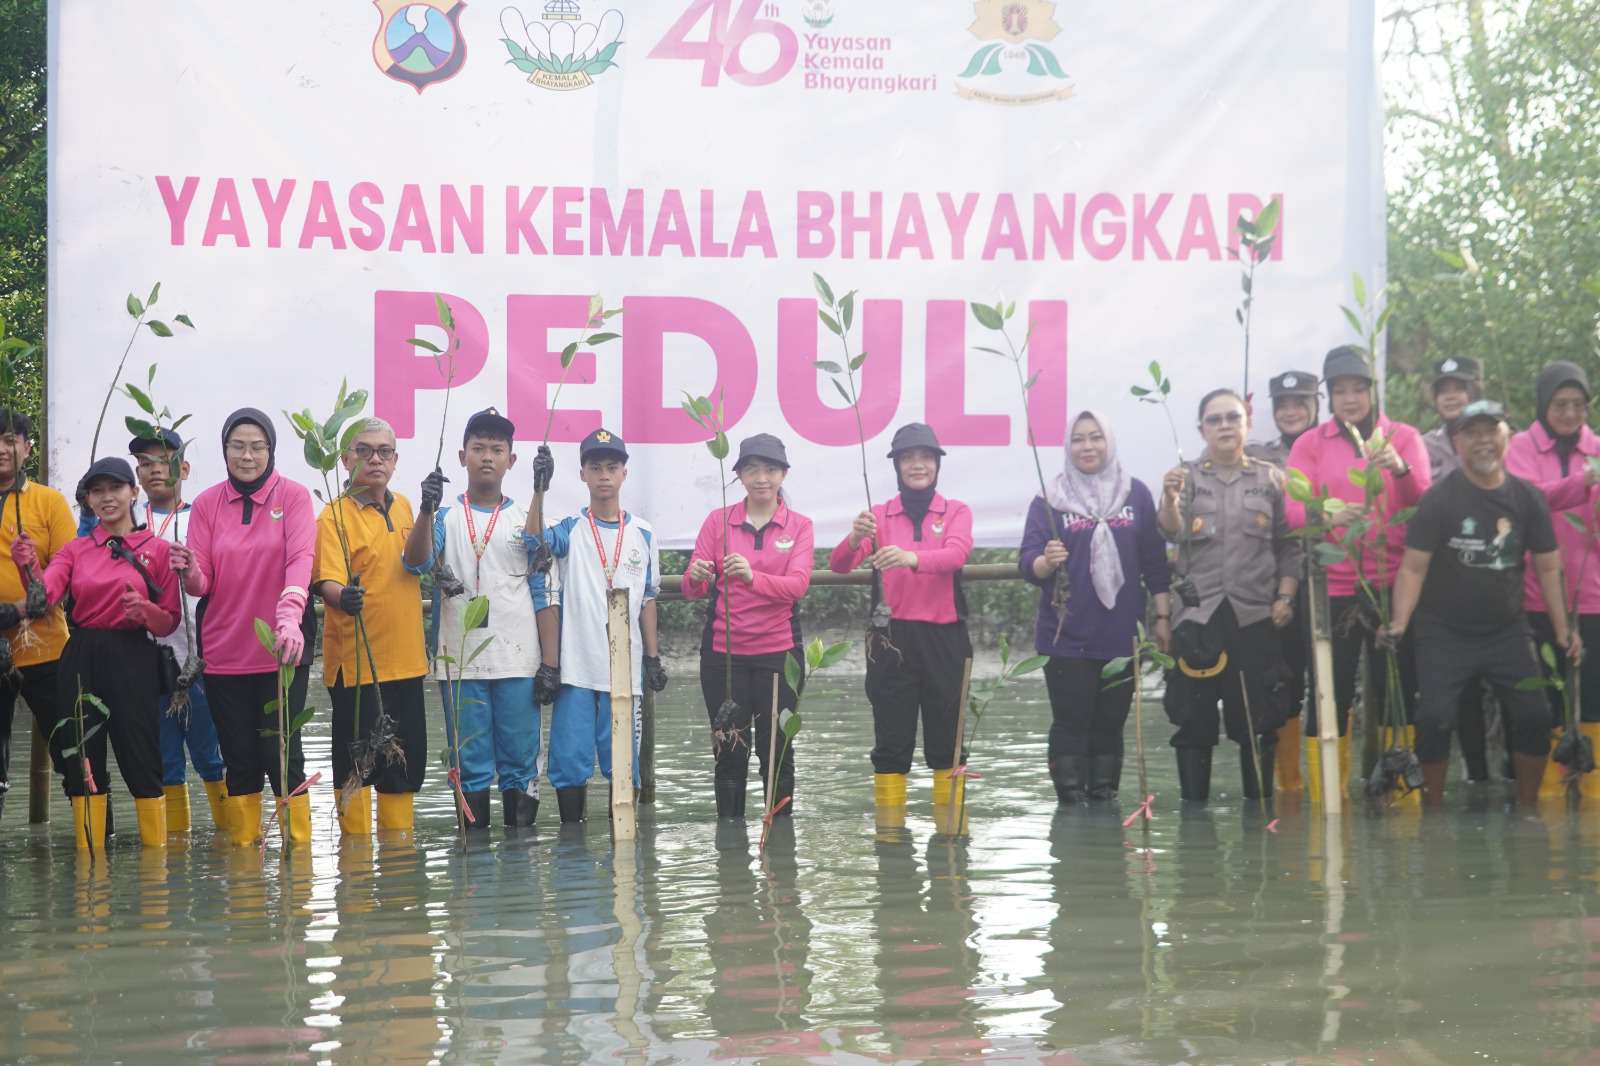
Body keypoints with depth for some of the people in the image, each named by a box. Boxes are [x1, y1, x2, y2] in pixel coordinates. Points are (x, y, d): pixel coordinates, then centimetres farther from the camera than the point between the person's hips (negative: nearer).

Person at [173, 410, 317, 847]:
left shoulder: (294, 496, -3)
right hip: (224, 651, 2)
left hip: (281, 649, -2)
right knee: (239, 756, 7)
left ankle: (298, 843, 8)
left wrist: (289, 618, -34)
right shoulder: (206, 504, 4)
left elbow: (300, 560, -17)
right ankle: (243, 846, 16)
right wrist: (189, 573, -24)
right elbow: (202, 584, 1)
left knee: (281, 751, -4)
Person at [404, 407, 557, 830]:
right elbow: (417, 561, -12)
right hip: (460, 662, 0)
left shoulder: (526, 519, 9)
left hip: (518, 662, 0)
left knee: (520, 762, 1)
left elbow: (542, 595, 8)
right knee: (470, 764, 3)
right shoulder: (445, 517, 8)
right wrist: (426, 510, -29)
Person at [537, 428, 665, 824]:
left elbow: (648, 599, 12)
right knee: (570, 757, 0)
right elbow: (534, 540, -21)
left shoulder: (643, 535, 9)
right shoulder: (569, 530, 2)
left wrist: (653, 657, 8)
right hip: (576, 666, -2)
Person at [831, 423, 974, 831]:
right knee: (891, 740, -1)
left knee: (947, 738, 3)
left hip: (944, 638, 0)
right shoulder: (879, 516, 7)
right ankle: (889, 826, 3)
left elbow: (956, 554, -16)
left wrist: (912, 558, -36)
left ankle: (950, 825, 10)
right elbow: (839, 565, -6)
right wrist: (855, 539, -30)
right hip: (891, 639, 0)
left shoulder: (956, 511, 6)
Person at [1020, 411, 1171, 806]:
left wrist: (1163, 616, 6)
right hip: (1067, 637, -2)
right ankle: (1071, 803, -1)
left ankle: (1104, 801, 12)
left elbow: (1155, 562, 9)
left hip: (1122, 635, 2)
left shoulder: (1136, 494, 7)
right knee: (1071, 723, -4)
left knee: (1110, 723, 5)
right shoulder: (1049, 499, 1)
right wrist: (1047, 562, -27)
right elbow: (1027, 563, -5)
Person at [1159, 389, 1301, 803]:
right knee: (1194, 718, 0)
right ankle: (1193, 803, 7)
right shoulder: (1187, 477, 8)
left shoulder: (1271, 479, 10)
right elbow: (1172, 532, -8)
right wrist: (1170, 500, -28)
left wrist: (1285, 597, -2)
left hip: (1255, 615, 0)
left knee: (1257, 720, 3)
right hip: (1199, 616, 0)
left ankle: (1259, 802, 11)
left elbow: (1290, 546, 10)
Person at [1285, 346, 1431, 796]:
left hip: (1393, 584, 0)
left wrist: (1400, 469, -27)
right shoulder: (1310, 443, 8)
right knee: (1331, 694, -2)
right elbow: (1293, 509, -4)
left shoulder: (1403, 437, 7)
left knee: (1398, 690, 0)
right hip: (1334, 585, 0)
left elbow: (1423, 502, -6)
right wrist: (1328, 515, -25)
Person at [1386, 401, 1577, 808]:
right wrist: (1399, 623, -26)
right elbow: (1414, 568, -13)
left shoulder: (1527, 498, 0)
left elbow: (1547, 567, 6)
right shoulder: (1439, 499, -11)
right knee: (1435, 717, -12)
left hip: (1508, 631, 3)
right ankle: (1434, 808, 4)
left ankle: (1527, 806, 16)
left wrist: (1563, 629, 0)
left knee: (1534, 716, -1)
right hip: (1444, 633, -3)